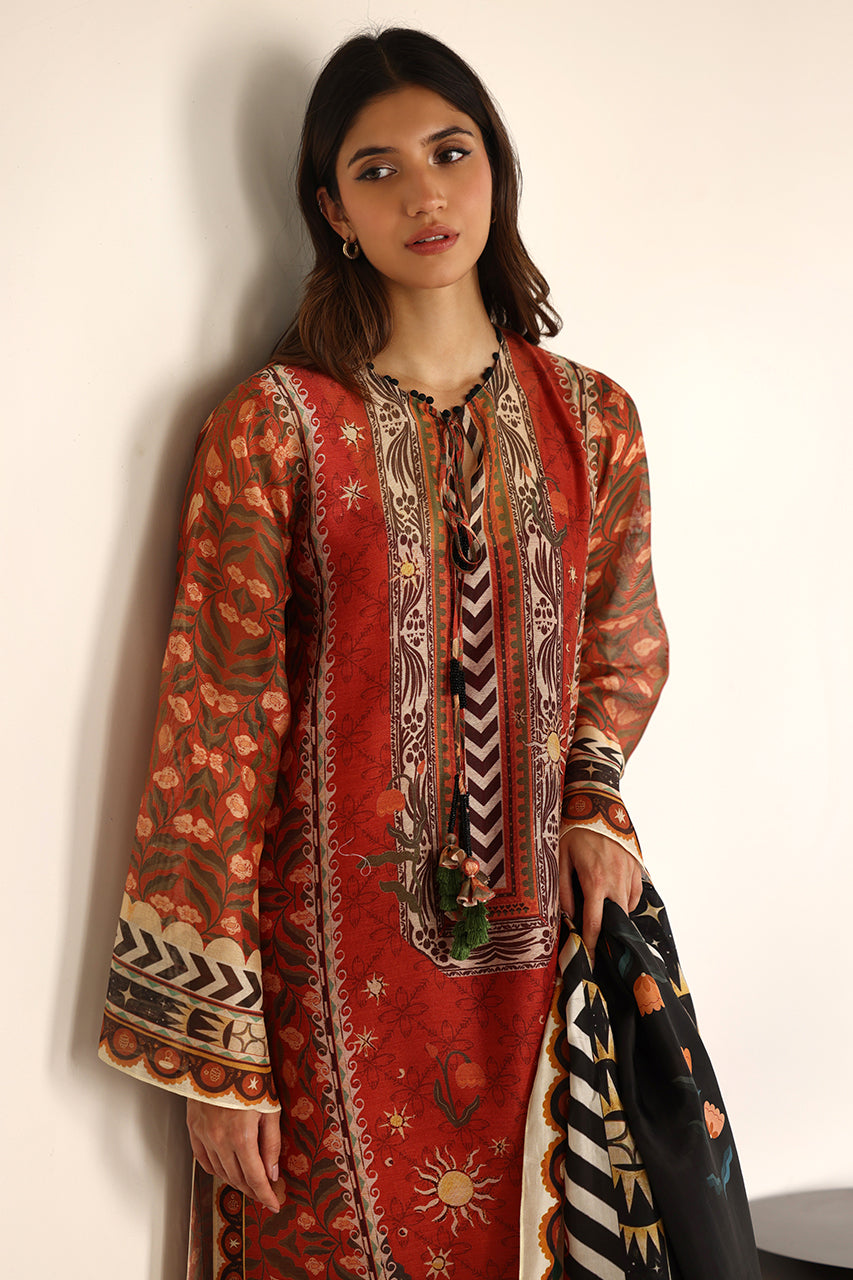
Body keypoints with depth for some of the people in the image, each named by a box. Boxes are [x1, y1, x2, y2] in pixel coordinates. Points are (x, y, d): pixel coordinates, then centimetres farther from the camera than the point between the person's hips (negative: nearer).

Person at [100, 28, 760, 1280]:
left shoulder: (591, 420, 3)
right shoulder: (274, 428, -8)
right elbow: (213, 729, -9)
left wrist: (590, 802, -1)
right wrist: (214, 1047, -10)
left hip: (538, 944, 3)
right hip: (339, 959, -3)